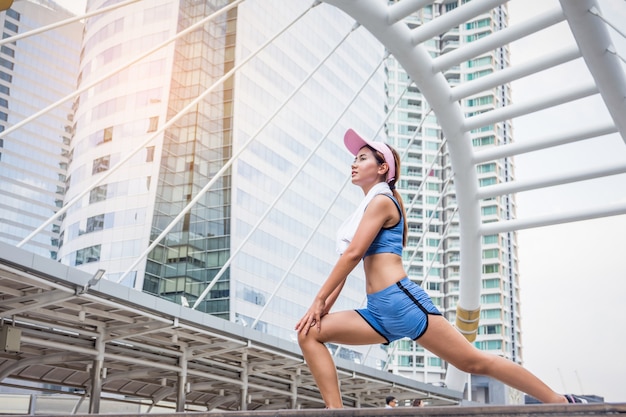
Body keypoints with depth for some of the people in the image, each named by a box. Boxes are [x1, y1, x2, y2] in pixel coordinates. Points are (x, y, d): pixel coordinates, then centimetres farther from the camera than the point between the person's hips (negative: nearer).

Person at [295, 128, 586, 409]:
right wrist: (325, 304, 11)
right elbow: (348, 262, 20)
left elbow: (353, 254, -13)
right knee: (309, 333, -3)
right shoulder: (369, 207, 24)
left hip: (401, 300, -9)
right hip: (379, 311, 9)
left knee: (474, 361, -5)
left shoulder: (381, 200, -3)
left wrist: (318, 300, -10)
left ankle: (560, 402, 7)